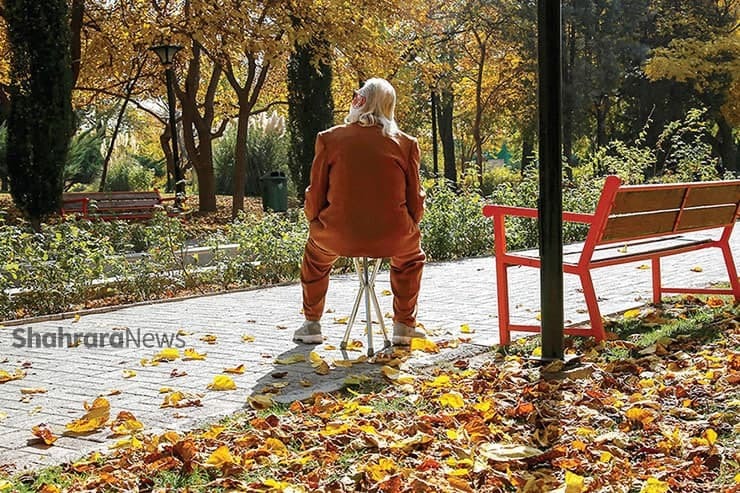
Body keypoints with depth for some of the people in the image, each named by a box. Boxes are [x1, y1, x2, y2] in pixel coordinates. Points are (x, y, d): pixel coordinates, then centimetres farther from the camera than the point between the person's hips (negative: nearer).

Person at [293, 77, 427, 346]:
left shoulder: (329, 138, -2)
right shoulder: (406, 143, 0)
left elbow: (315, 195, 1)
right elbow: (415, 200, 3)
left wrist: (317, 222, 21)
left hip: (339, 235, 0)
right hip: (393, 237, 0)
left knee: (315, 251, 35)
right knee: (411, 254, 36)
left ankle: (312, 325, 40)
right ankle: (404, 326, 35)